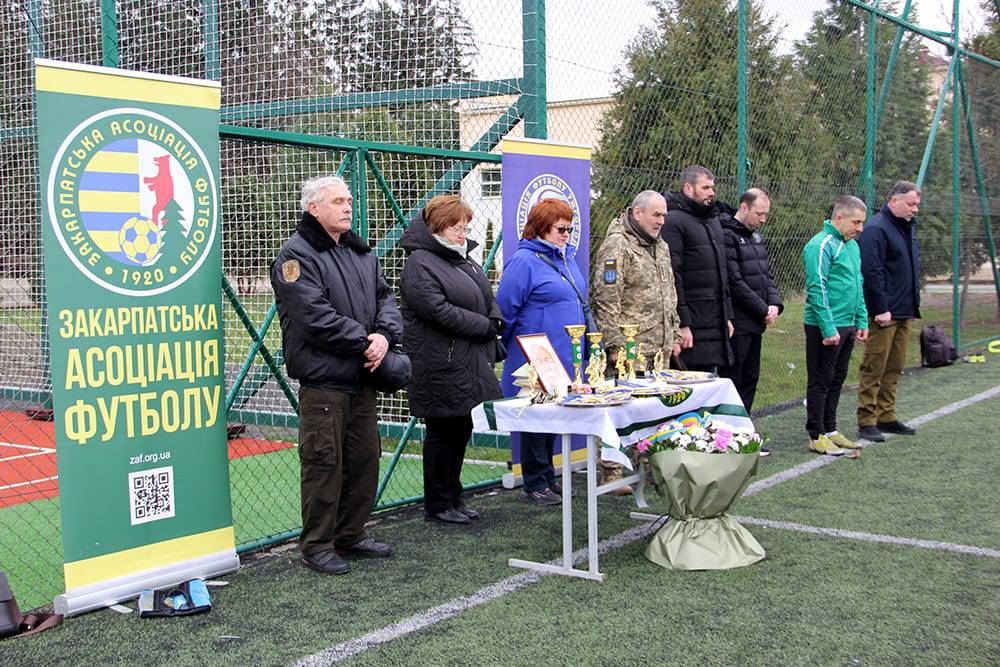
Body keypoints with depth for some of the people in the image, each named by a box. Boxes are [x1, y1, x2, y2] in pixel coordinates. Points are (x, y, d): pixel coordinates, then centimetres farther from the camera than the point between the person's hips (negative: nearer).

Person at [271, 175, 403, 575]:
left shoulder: (361, 253, 17)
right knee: (324, 463, -3)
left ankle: (351, 535, 27)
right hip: (323, 381, -8)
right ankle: (317, 545, 10)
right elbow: (316, 317, -18)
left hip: (362, 378, 8)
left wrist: (385, 335, -8)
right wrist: (364, 342, -13)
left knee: (365, 459, 13)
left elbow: (385, 297, 12)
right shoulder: (296, 256, -9)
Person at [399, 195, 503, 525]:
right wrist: (485, 327, -14)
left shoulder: (465, 259, 16)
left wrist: (495, 322, -2)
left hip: (469, 365, 9)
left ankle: (453, 498, 25)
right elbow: (441, 311, -21)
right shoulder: (419, 264, -12)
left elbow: (489, 300, 21)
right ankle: (437, 505, 13)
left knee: (461, 431, 14)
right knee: (442, 434, 1)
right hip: (440, 367, -9)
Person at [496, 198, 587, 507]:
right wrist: (516, 345, -2)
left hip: (565, 359, 8)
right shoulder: (524, 261, -14)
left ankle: (548, 478, 27)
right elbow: (505, 308, -12)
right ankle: (535, 484, 12)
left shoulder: (567, 257, 13)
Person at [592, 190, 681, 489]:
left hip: (659, 348, 9)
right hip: (629, 348, -9)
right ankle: (611, 472, 1)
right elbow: (606, 299, -17)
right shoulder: (617, 245, -11)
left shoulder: (660, 246, 18)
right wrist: (616, 345, -19)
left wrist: (674, 335, 21)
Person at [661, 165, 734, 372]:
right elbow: (671, 276, -17)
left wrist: (727, 315, 19)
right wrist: (682, 323, -20)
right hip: (691, 325, -8)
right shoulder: (674, 221, -10)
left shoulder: (713, 220, 19)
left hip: (715, 322, 8)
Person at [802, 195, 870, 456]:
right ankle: (817, 436, 7)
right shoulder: (822, 246, -15)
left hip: (847, 325, 9)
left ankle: (830, 429, 26)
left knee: (837, 380, 15)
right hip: (826, 327, -9)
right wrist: (828, 329, -20)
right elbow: (817, 290, -19)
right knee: (821, 381, -1)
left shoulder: (852, 245, 14)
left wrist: (862, 321, 16)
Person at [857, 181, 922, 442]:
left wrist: (914, 305, 19)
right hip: (884, 313, -9)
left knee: (894, 368, 13)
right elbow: (872, 272, -19)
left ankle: (886, 417, 22)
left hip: (905, 312, 9)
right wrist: (881, 309, -21)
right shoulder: (876, 229, -13)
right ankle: (866, 421, 1)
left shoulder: (908, 227, 17)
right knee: (874, 368, -4)